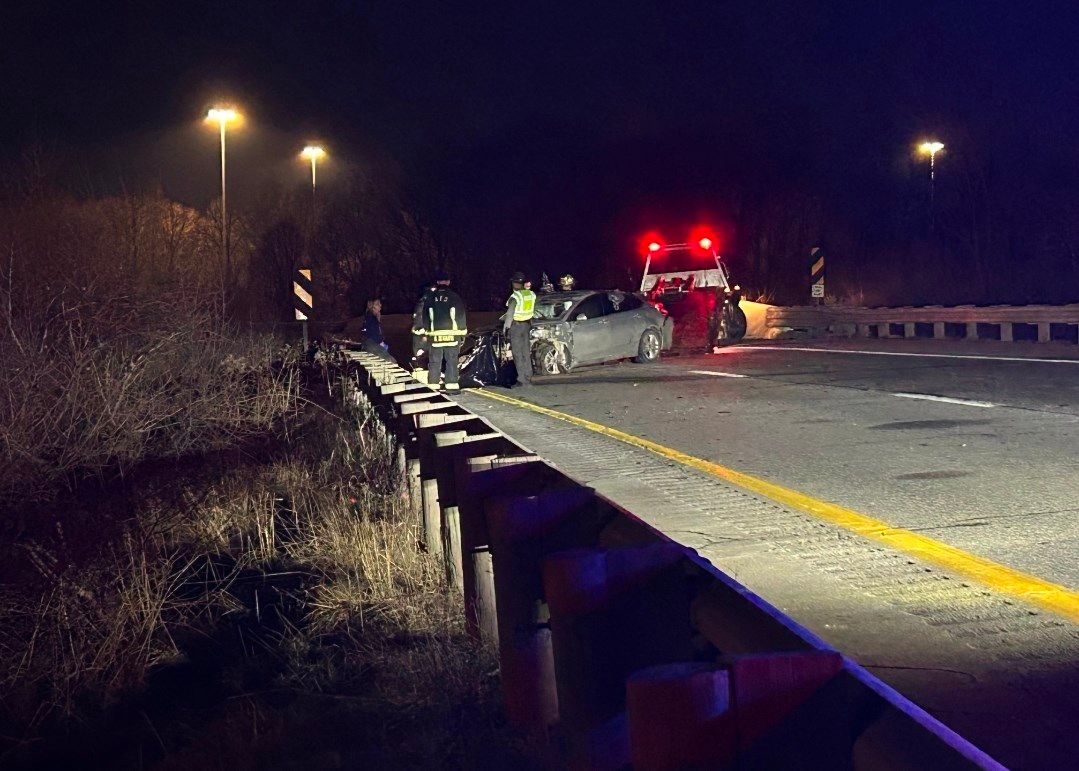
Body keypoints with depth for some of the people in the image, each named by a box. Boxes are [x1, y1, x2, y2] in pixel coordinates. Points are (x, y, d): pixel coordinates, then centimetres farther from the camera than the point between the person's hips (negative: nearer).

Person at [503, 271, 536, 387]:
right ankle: (528, 378, 14)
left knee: (518, 354, -4)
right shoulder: (531, 294, 5)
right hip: (527, 325, 7)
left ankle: (522, 380, -8)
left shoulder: (515, 297, -15)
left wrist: (505, 328, -13)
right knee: (526, 353, 12)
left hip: (516, 325, -7)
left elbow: (510, 314, -16)